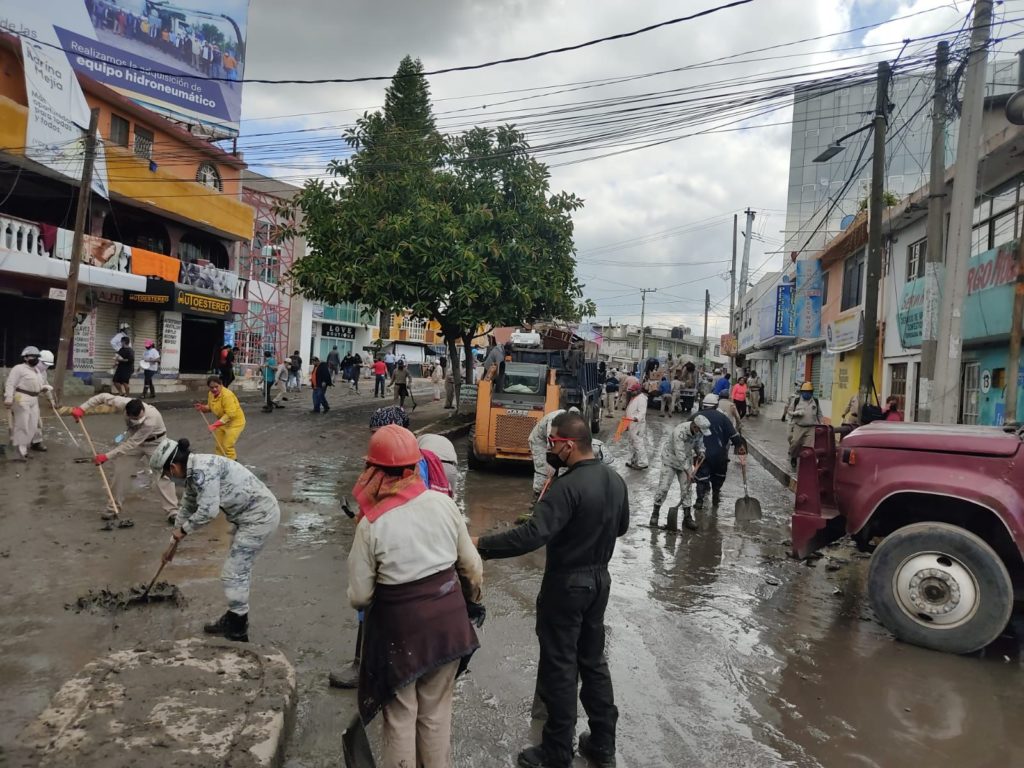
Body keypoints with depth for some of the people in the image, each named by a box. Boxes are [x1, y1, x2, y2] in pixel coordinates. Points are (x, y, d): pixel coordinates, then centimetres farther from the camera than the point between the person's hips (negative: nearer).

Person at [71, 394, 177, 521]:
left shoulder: (151, 419, -41)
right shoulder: (124, 403, -30)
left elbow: (131, 444, -34)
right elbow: (103, 397, -14)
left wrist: (107, 456, -31)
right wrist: (82, 408, -18)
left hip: (154, 442, -4)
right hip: (133, 437, 5)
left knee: (163, 473, -14)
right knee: (120, 471, 1)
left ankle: (172, 511, -10)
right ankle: (114, 508, 16)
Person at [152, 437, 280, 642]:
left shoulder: (202, 469, -21)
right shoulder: (193, 473, 11)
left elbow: (208, 510, -25)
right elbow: (186, 507, 24)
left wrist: (184, 529, -7)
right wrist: (173, 544, 32)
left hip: (260, 516, -10)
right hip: (252, 515, 10)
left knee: (233, 573, -1)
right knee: (240, 568, 20)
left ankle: (237, 633, 12)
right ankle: (234, 619, 36)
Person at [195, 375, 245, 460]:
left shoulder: (227, 395, -28)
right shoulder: (211, 394, -3)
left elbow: (230, 414, -31)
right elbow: (210, 408, 14)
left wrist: (216, 424, -33)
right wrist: (202, 408, -7)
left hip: (235, 421, -8)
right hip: (222, 422, 8)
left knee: (227, 446, -12)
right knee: (219, 445, 12)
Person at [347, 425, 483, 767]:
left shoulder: (371, 524, -18)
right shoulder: (443, 503, -9)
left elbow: (359, 596, -10)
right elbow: (472, 566, 0)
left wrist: (369, 600, 14)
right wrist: (472, 600, 19)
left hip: (400, 625, -3)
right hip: (448, 618, 3)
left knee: (401, 714, 18)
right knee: (436, 710, 21)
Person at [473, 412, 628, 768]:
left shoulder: (568, 486, -25)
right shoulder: (615, 480, 1)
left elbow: (532, 535, -34)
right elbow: (621, 526, 16)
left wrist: (480, 545, -30)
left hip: (566, 585, -8)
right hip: (599, 579, 8)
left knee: (560, 668, 5)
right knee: (593, 661, 19)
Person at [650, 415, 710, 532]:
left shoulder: (699, 431, -12)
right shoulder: (680, 432, -34)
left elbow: (699, 444, 10)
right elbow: (680, 454, -34)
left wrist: (700, 453, -11)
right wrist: (688, 472, -33)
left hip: (686, 460, 6)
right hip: (671, 459, -6)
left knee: (687, 488, 1)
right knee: (663, 487, -6)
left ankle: (687, 517, 10)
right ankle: (655, 514, 8)